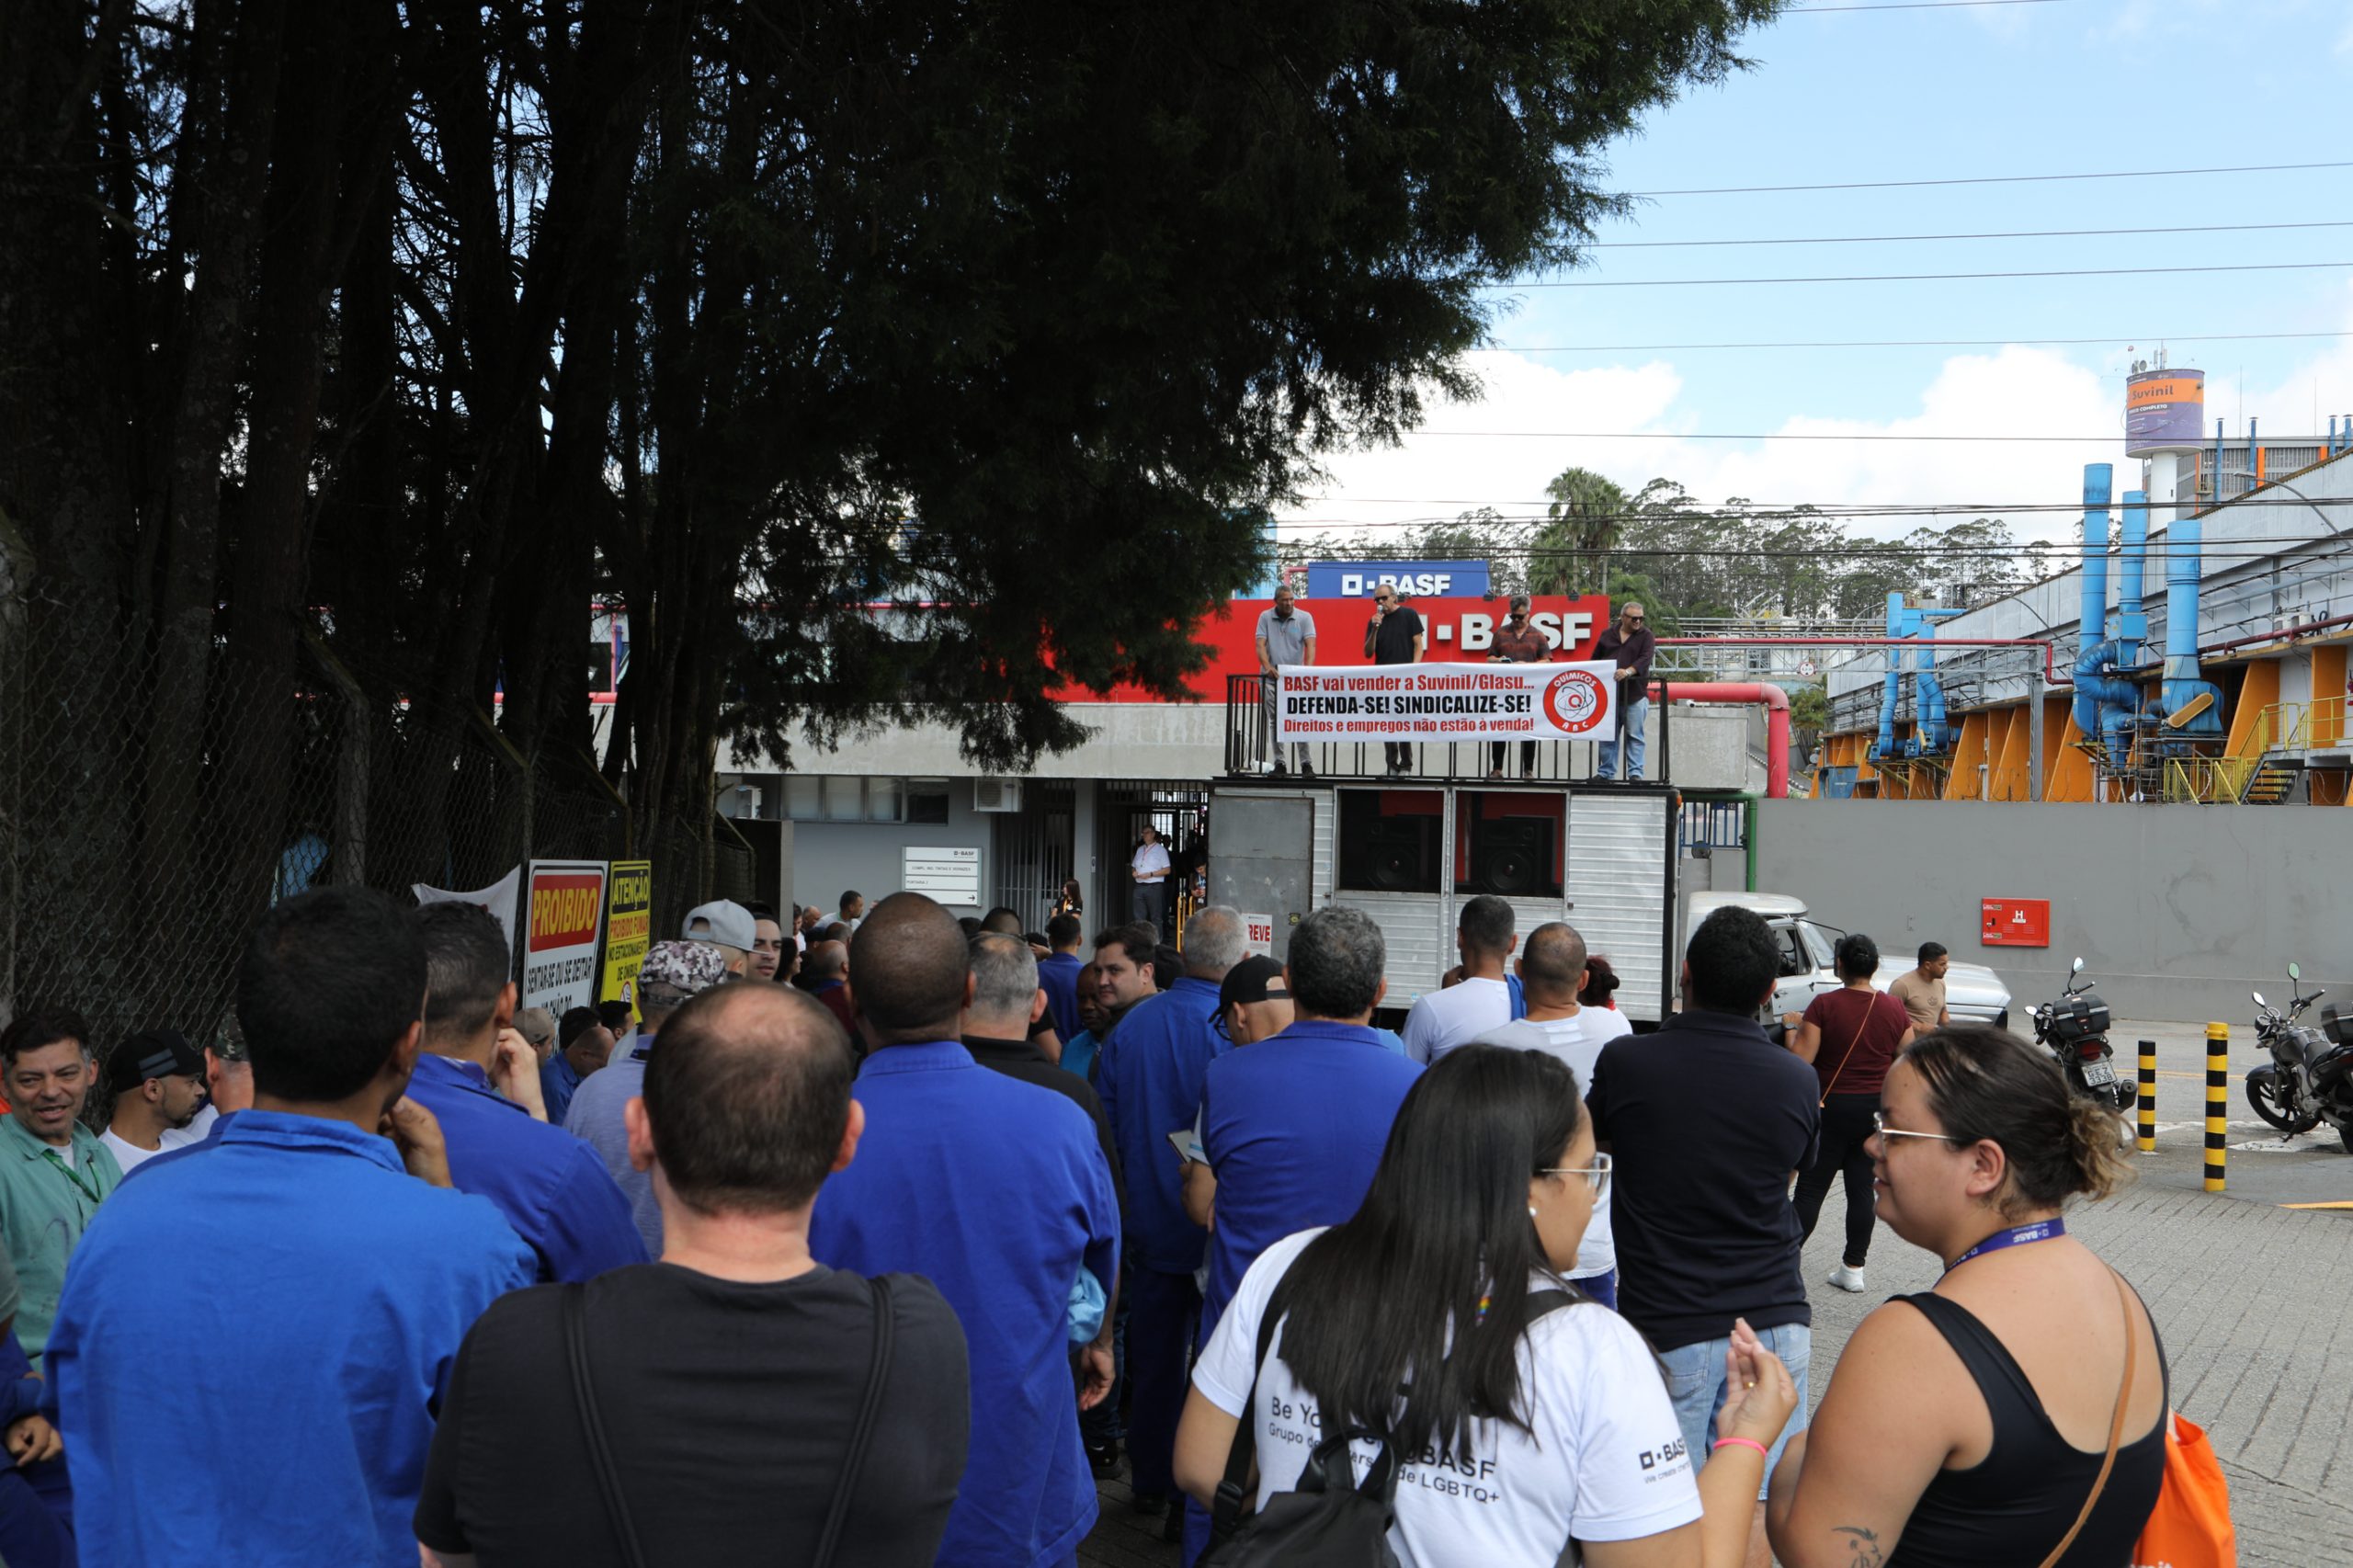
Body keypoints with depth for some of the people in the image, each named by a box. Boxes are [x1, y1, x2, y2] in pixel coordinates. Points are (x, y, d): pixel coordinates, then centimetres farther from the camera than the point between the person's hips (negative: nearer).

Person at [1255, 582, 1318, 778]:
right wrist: (1267, 667, -21)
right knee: (1275, 722, 3)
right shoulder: (1265, 617, 4)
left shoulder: (1304, 618, 0)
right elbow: (1260, 645, -3)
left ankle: (1305, 763, -2)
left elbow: (1310, 645, -10)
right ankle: (1279, 763, 8)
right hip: (1271, 678, 1)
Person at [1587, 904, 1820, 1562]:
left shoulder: (1626, 1061, -10)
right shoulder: (1796, 1080, -2)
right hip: (1777, 1322, 3)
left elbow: (1598, 1136, 11)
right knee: (1759, 1509, 9)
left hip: (1670, 1328, -2)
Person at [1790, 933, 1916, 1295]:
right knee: (1862, 1188, 10)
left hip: (1833, 1107, -4)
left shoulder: (1824, 1005, -14)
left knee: (1811, 1188, 1)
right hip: (1878, 1109, 4)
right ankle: (1854, 1266, 14)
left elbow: (1799, 1060, -19)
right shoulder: (1894, 1009, 0)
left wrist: (1793, 1031, -1)